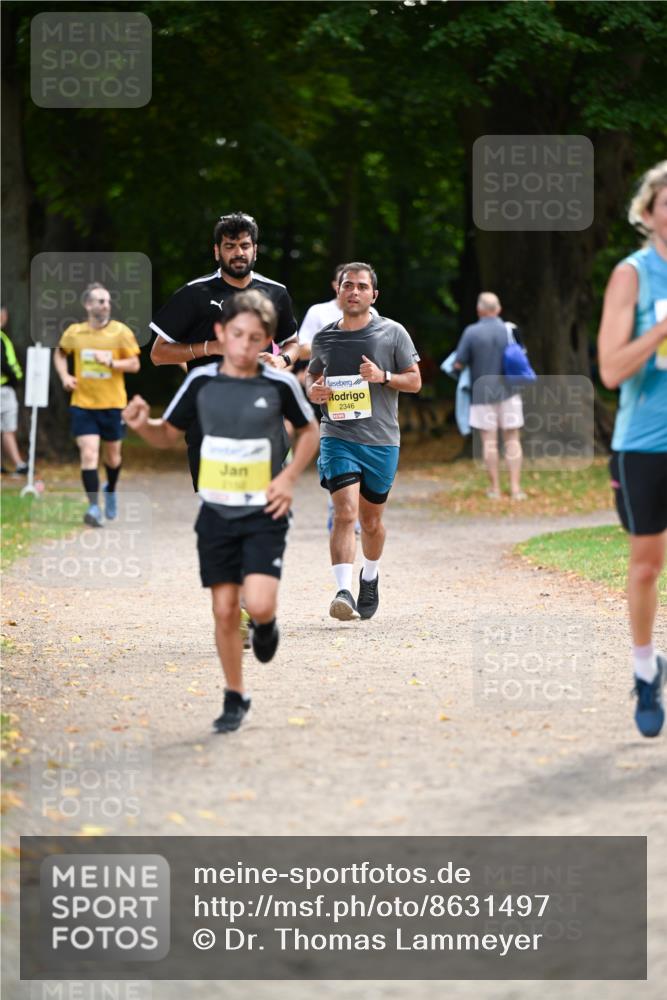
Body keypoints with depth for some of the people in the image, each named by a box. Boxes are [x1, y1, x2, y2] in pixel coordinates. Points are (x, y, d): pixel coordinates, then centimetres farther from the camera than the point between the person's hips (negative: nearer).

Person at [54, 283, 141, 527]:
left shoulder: (121, 332, -5)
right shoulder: (74, 332, -1)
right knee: (88, 454, -12)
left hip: (112, 404, 0)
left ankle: (111, 489, 44)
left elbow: (134, 364, -4)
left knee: (113, 456, 14)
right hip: (82, 404, 0)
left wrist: (110, 362, -21)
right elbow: (60, 353, 19)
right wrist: (64, 376, 2)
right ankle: (94, 507, -10)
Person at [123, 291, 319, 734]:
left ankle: (266, 625, 19)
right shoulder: (202, 382, -2)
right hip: (217, 512, 2)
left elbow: (310, 431, 9)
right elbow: (170, 434, 11)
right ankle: (235, 697, 20)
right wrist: (143, 424, -11)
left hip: (265, 514, -2)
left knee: (259, 604, -19)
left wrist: (290, 477, -5)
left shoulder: (280, 385, -8)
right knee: (224, 609, 3)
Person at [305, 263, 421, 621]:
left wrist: (383, 376, -14)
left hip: (381, 440, 0)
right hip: (337, 436, 0)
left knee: (371, 520, 12)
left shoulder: (392, 333, 1)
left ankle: (370, 578, 39)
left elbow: (415, 380, 4)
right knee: (345, 512, -18)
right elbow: (312, 374, 23)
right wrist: (312, 390, -1)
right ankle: (344, 591, -25)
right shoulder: (324, 338, 6)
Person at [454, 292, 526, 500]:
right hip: (508, 391, 2)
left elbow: (458, 364, -9)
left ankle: (495, 488, 7)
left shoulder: (472, 332, -10)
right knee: (512, 439, 6)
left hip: (482, 392, -2)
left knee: (489, 440, 5)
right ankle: (515, 487, 1)